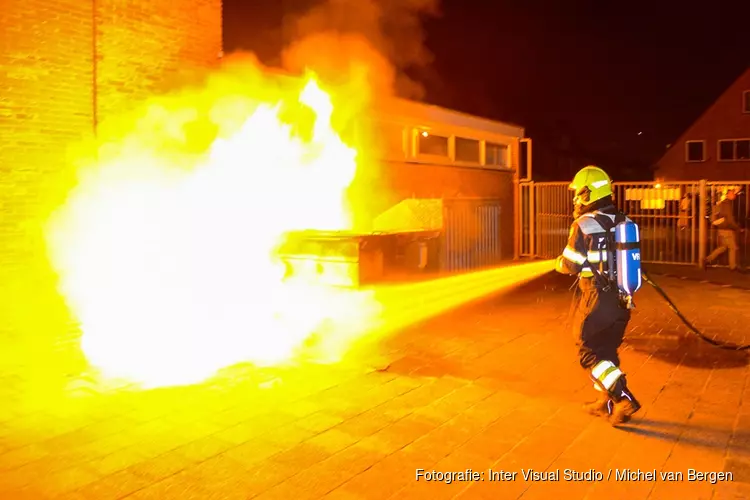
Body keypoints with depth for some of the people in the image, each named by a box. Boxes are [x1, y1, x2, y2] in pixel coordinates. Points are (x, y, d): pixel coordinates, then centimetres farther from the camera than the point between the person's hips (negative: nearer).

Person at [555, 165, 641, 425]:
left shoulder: (584, 224, -15)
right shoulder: (623, 221, 6)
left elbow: (570, 265, -12)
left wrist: (559, 262, 9)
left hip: (597, 300, -7)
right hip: (621, 299, 7)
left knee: (591, 352, 4)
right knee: (607, 350, 18)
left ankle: (624, 398, -5)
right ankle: (606, 402, 27)